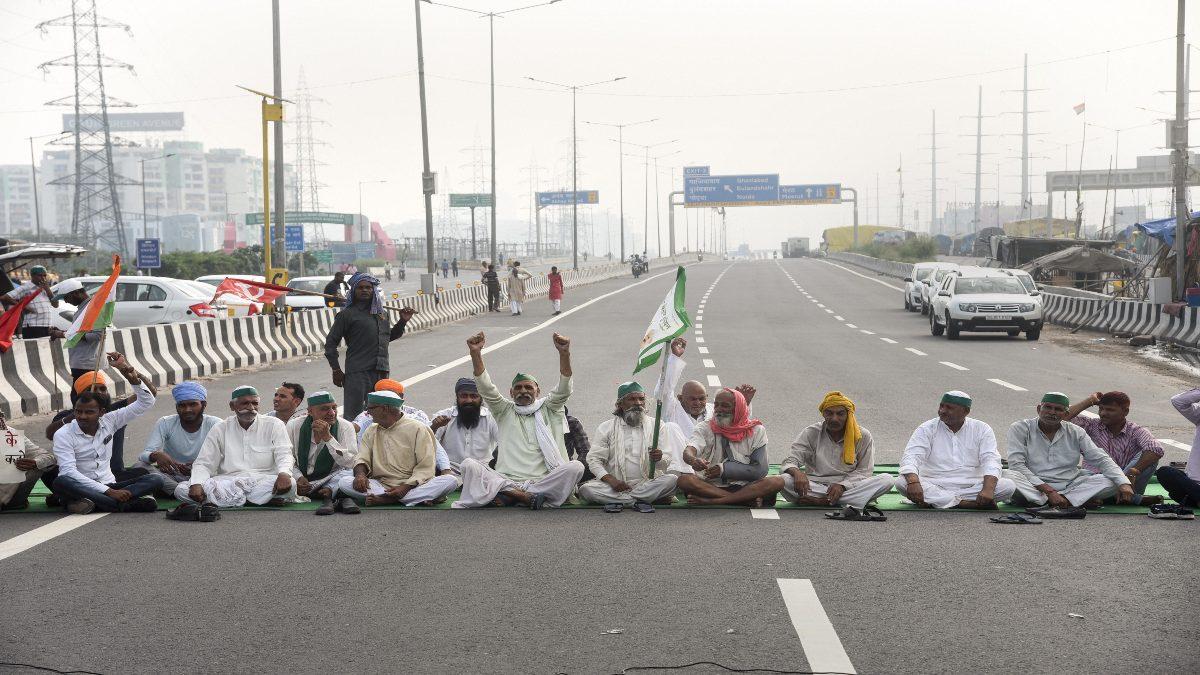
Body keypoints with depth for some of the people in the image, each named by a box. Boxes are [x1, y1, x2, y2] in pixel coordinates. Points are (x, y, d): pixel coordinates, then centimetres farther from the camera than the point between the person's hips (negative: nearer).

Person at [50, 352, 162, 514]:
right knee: (60, 482, -37)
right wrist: (109, 492, -27)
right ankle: (128, 503, -40)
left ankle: (92, 503, -34)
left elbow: (146, 401, 5)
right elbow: (68, 472, -17)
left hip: (109, 487, 3)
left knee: (156, 479, -18)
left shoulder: (109, 421, 6)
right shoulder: (63, 435, -5)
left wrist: (127, 370, -7)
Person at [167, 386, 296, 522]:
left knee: (290, 484, -35)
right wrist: (196, 484, -15)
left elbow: (284, 455, -2)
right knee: (182, 489, -22)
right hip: (227, 482, 2)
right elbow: (203, 463, 9)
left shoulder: (274, 425, 9)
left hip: (264, 481, -2)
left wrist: (284, 474, -27)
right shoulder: (220, 429, 12)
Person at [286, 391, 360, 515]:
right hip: (302, 481, 3)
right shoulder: (294, 425, -2)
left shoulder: (345, 427, -6)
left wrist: (327, 437, -22)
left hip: (332, 480, -3)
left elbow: (350, 463, -16)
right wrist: (298, 478, -17)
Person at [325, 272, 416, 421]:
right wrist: (336, 370, -4)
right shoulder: (347, 314, -2)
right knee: (353, 416, -8)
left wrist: (402, 322, 17)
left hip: (381, 373, 6)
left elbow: (389, 336, 31)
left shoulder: (381, 313, 17)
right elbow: (331, 342, -1)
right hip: (357, 374, -6)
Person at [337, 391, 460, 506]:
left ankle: (384, 499, -33)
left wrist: (406, 487, -22)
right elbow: (362, 459, 9)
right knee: (344, 483, -23)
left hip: (413, 485, -3)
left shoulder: (418, 429, 0)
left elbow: (426, 468, -6)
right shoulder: (371, 431, 16)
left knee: (451, 481, -30)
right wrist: (360, 474, -16)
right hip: (380, 485, 3)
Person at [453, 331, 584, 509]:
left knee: (576, 466, -28)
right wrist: (475, 353, -10)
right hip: (506, 479, 0)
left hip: (543, 481, 0)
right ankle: (528, 498, -33)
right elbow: (486, 388, 5)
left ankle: (507, 495, -28)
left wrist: (564, 354, -17)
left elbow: (563, 389, 0)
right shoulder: (505, 411, 19)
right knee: (469, 465, -23)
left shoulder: (548, 409, 17)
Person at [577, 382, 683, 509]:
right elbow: (594, 459, 1)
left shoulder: (656, 425, 10)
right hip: (616, 484, 0)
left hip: (647, 484, 0)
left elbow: (666, 463, 4)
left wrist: (659, 459, -22)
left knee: (672, 479, -30)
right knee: (585, 489, -28)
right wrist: (610, 479, -17)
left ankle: (618, 499, -22)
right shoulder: (606, 427, 9)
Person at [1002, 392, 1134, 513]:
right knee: (1006, 475, -35)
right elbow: (1016, 464, -11)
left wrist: (1124, 483, -15)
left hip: (1069, 486, 3)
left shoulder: (1076, 433, 11)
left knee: (1110, 481, -15)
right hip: (1033, 487, -3)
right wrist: (1049, 491, -20)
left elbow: (1101, 459, 5)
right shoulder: (1020, 428, -1)